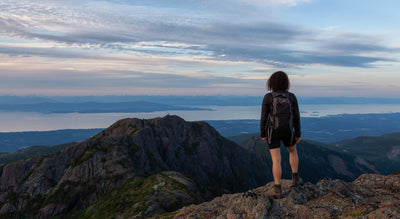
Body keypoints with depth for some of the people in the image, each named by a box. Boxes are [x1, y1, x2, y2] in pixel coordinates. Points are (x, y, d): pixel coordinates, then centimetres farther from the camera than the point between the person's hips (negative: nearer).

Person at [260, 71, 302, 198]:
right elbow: (296, 116, -3)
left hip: (272, 131, -1)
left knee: (276, 160, 1)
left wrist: (263, 134, 2)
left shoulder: (267, 97, -14)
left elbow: (264, 117, -10)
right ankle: (295, 178, 32)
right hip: (287, 131, 2)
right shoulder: (292, 97, -8)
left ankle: (278, 190, 0)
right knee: (293, 151, 29)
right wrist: (298, 133, 7)